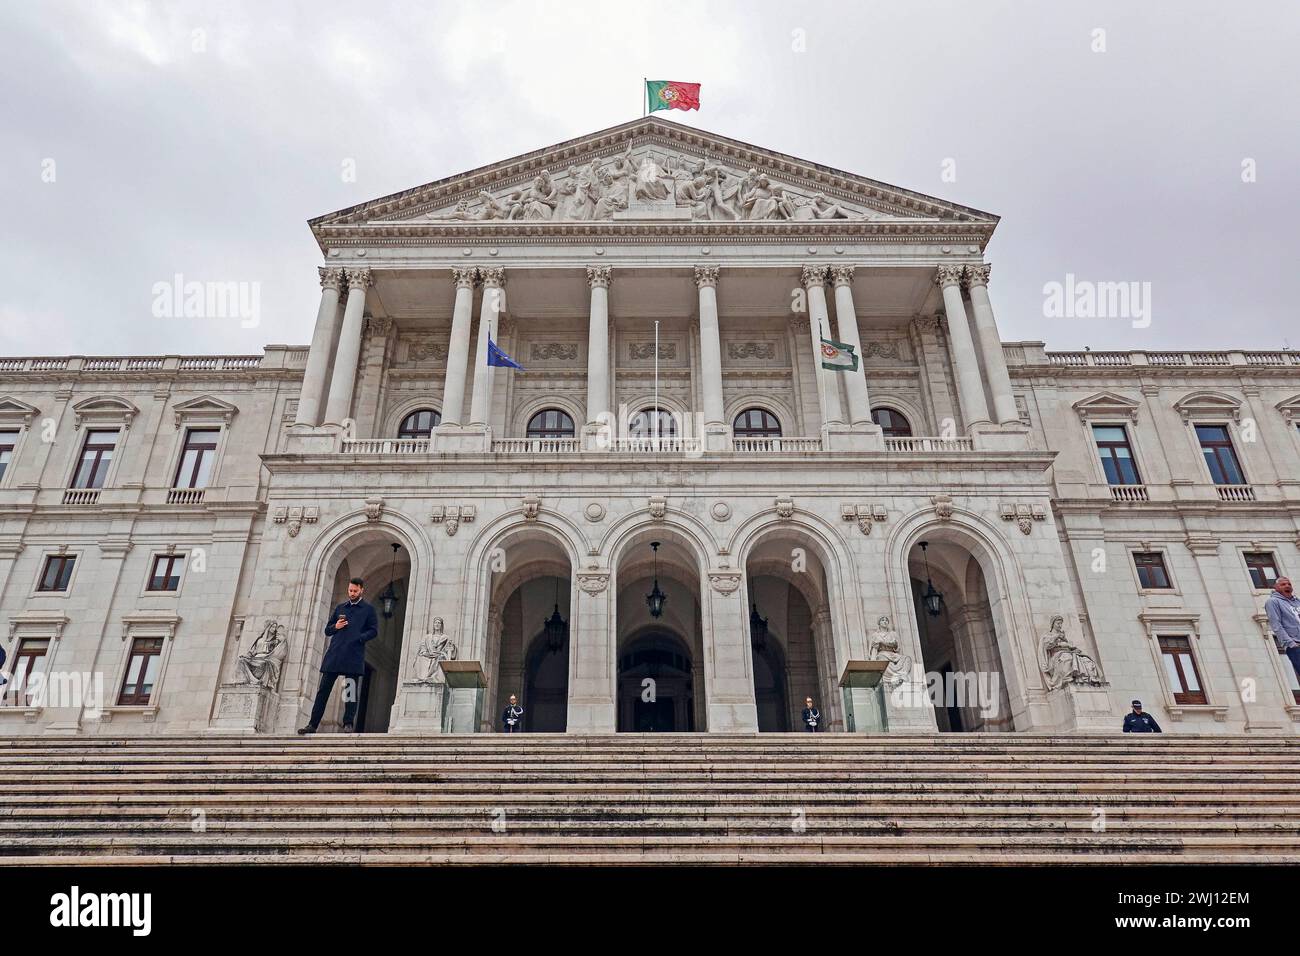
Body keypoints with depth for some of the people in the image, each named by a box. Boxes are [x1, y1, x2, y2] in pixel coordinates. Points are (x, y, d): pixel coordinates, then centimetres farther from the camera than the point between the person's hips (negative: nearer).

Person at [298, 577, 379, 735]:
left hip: (353, 656, -3)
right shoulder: (340, 608, 21)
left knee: (351, 691, -4)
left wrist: (358, 638, -12)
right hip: (334, 655, 4)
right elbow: (327, 630, 22)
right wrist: (335, 627, 0)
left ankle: (348, 725, 0)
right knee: (323, 689, 1)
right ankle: (312, 724, 3)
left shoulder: (368, 609, 10)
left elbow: (374, 631, 2)